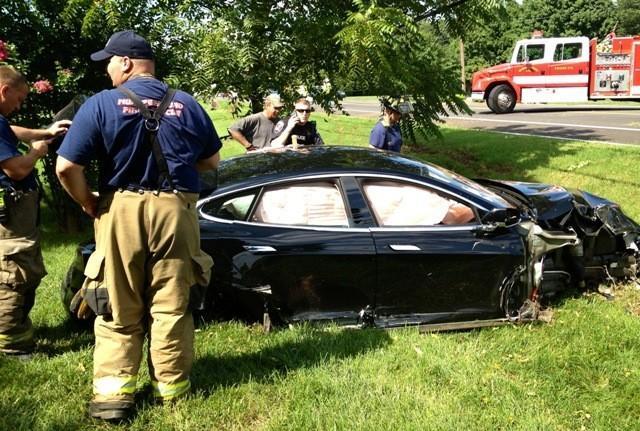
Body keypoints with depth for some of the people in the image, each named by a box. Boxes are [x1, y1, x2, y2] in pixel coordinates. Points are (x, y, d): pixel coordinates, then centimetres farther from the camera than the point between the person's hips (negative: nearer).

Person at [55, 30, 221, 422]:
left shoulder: (102, 104, -5)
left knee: (118, 308, 8)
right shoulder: (187, 104, 6)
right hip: (176, 210, 2)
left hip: (122, 210, -2)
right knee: (171, 305, 11)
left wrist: (90, 203, 4)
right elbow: (211, 160, 14)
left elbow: (67, 167, -11)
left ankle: (113, 392, 6)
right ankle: (171, 385, 20)